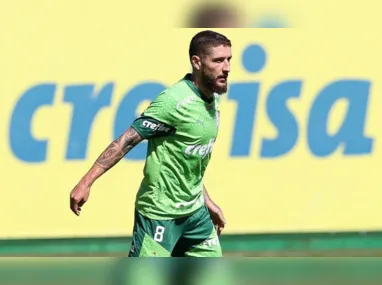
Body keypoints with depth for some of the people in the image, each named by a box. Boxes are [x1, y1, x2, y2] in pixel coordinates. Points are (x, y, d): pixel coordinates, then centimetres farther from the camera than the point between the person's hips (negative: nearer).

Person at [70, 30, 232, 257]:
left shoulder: (213, 100, 5)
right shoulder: (175, 101, -21)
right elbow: (127, 141, -21)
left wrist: (207, 202, 22)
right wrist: (86, 182, -25)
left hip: (195, 211, 8)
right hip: (160, 213, -8)